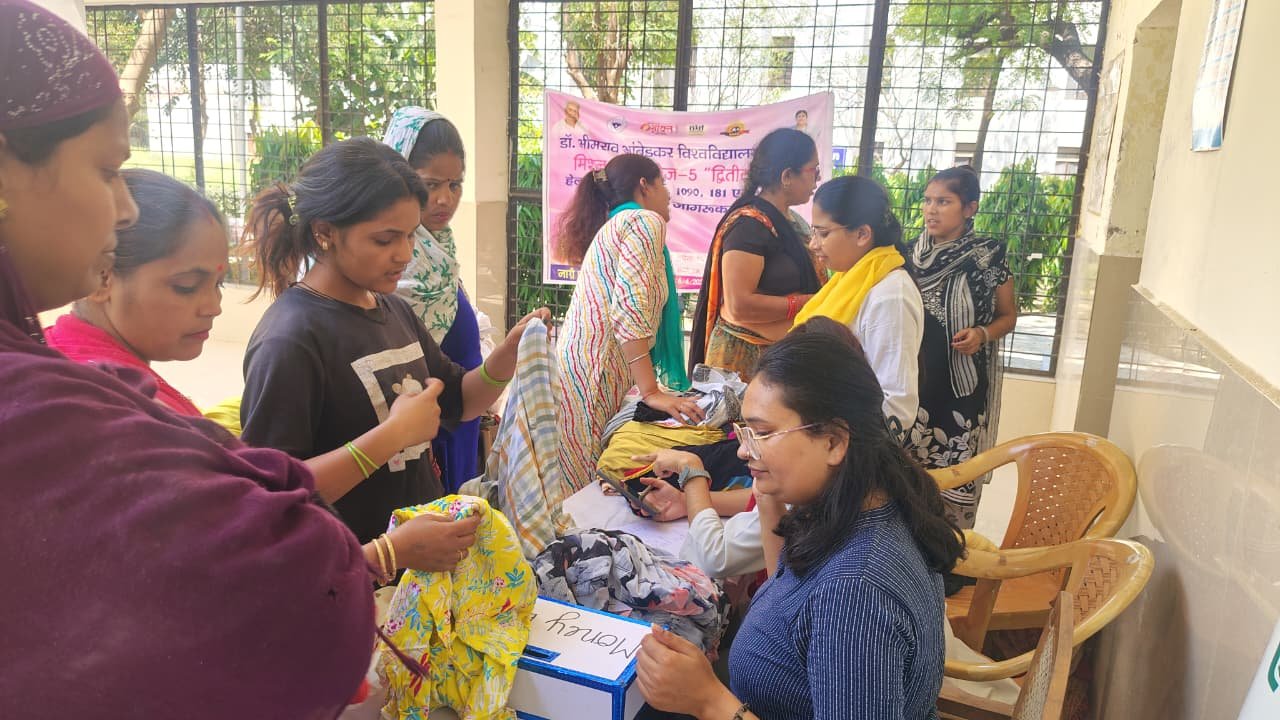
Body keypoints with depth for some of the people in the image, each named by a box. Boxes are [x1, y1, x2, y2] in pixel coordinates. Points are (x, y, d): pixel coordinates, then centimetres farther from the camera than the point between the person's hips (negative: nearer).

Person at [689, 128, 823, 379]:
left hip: (780, 354, 8)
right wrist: (811, 302, -17)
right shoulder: (749, 224, -16)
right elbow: (740, 305, -23)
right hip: (746, 356, -8)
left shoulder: (785, 221, 10)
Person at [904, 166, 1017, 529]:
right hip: (914, 382, 3)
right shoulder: (912, 254, 3)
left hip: (964, 385, -3)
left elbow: (1008, 316, 4)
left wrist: (982, 334, -15)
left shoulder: (990, 256, -6)